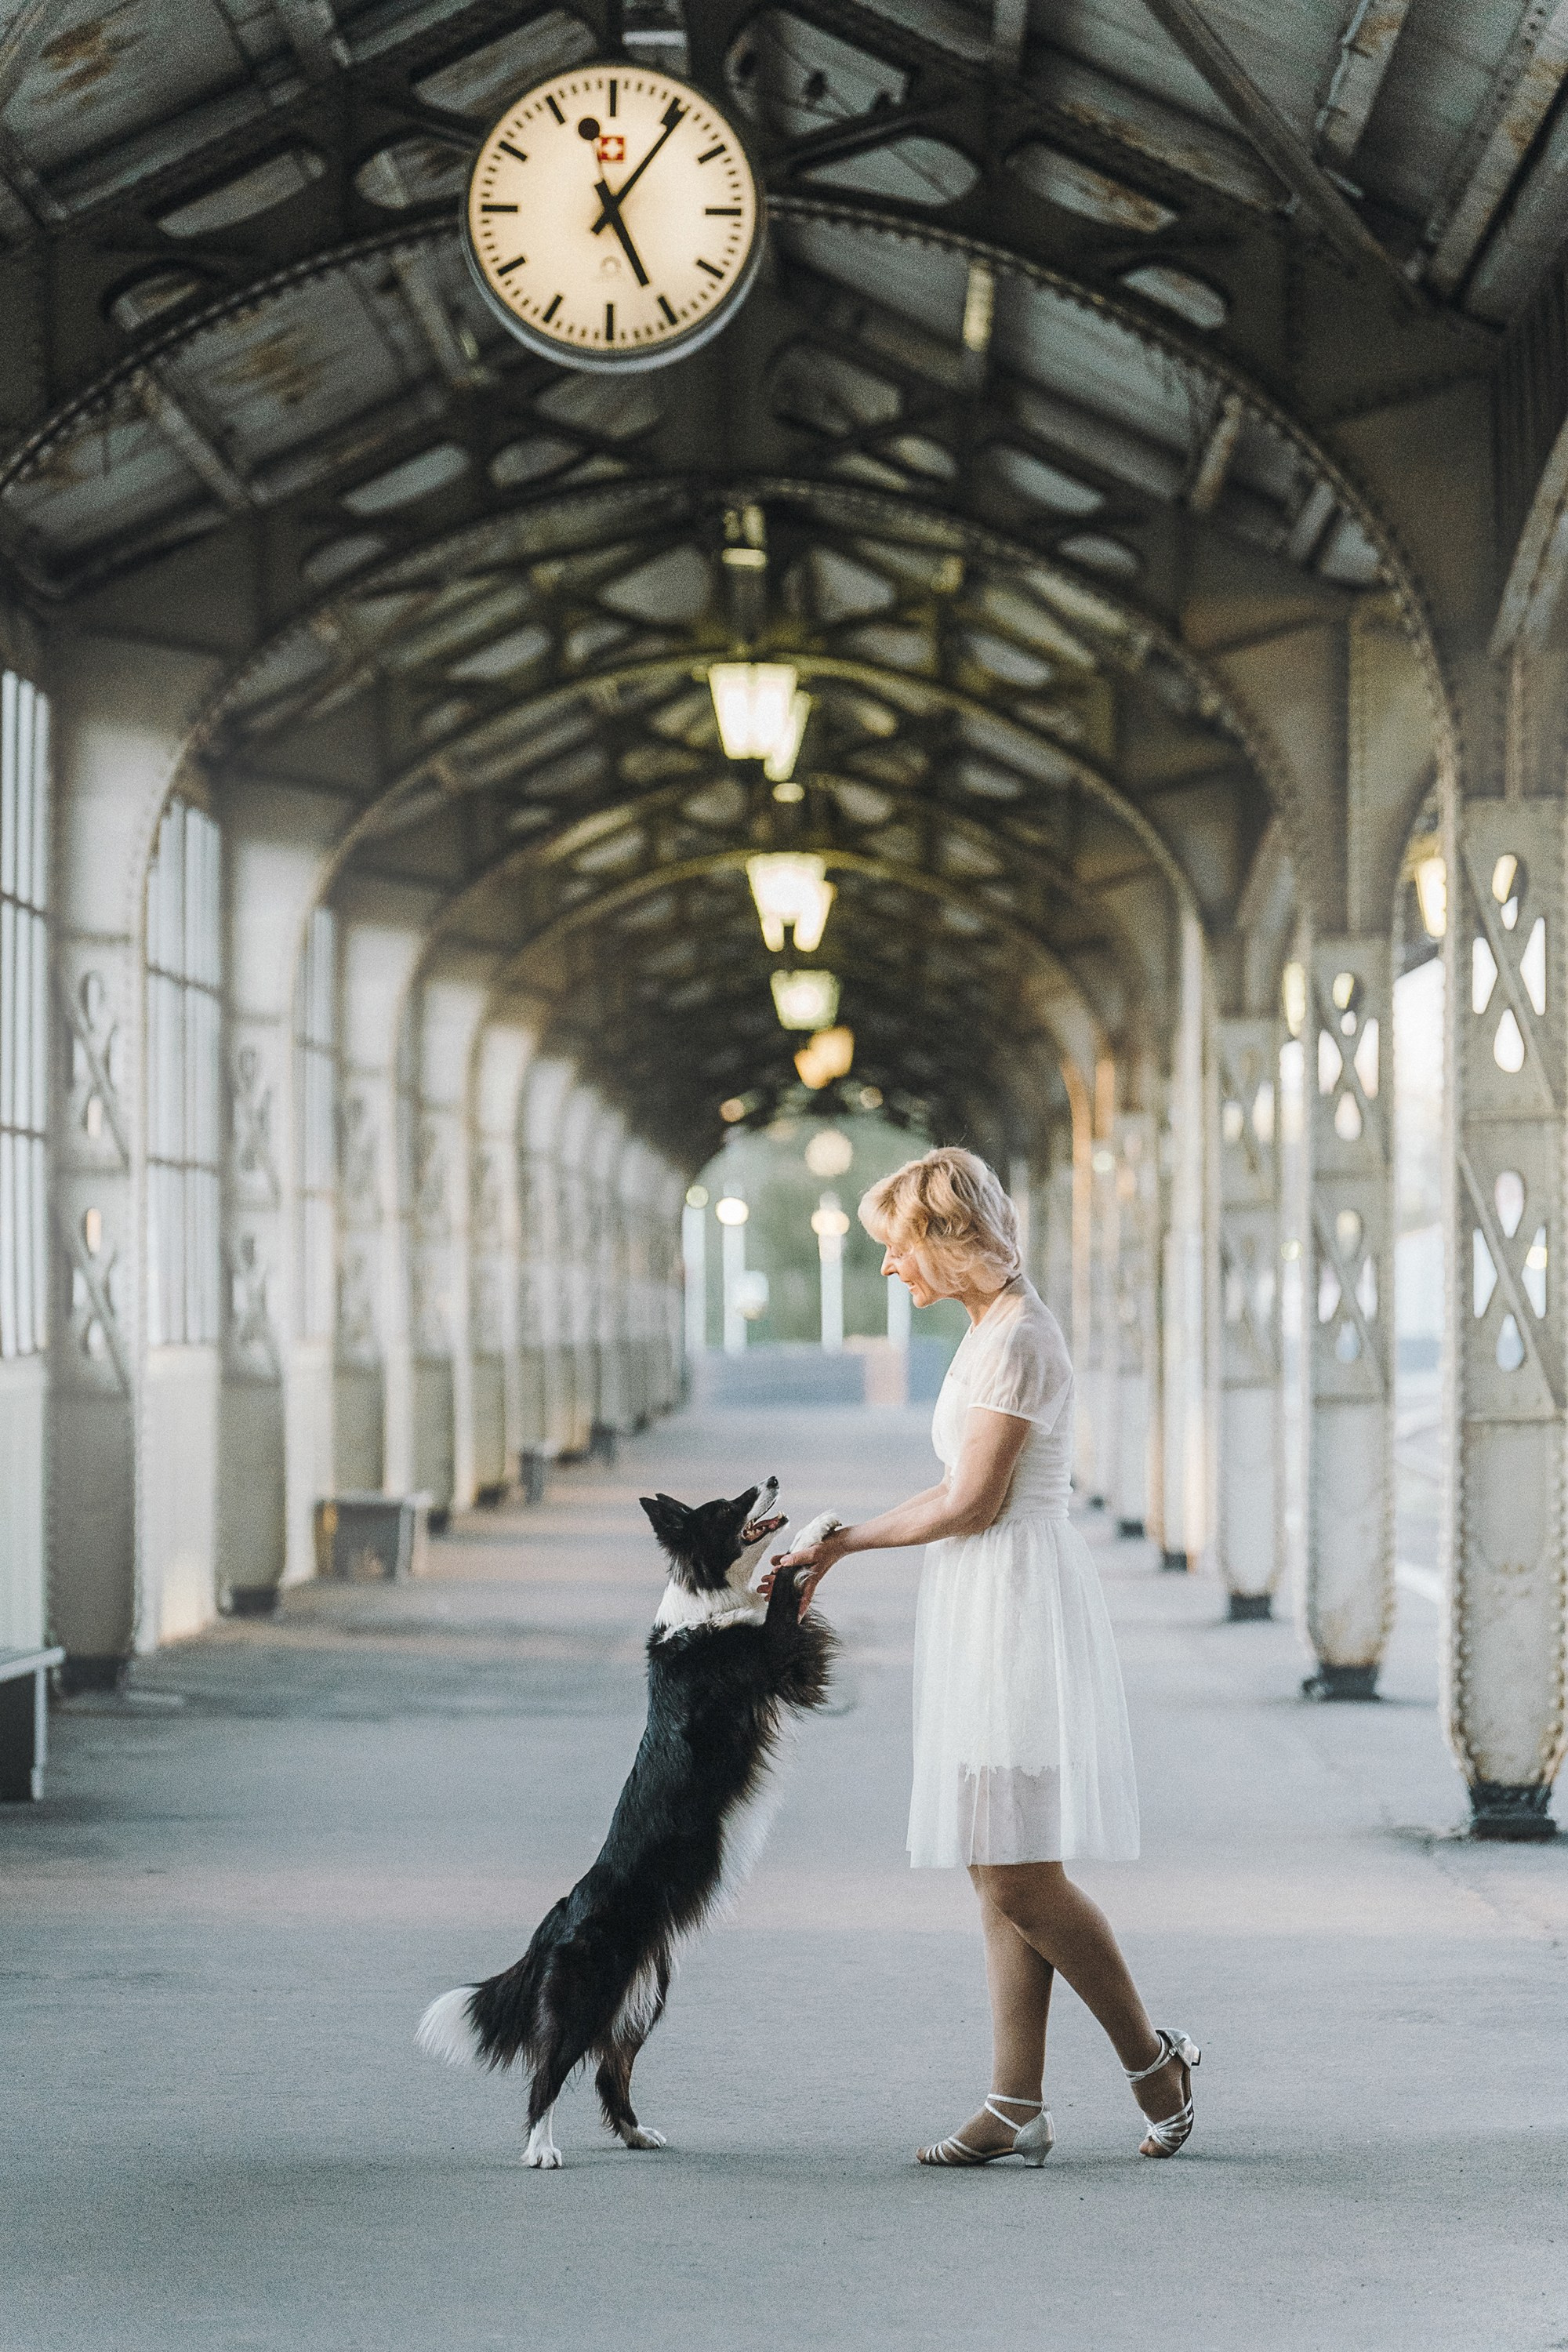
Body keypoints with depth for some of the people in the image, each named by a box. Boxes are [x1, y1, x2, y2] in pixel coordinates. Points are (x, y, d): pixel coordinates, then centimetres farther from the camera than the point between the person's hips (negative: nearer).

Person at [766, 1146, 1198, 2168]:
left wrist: (842, 1543, -6)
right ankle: (1018, 2107, 9)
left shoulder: (1016, 1338, -15)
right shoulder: (997, 1326, 15)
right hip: (988, 1609, 10)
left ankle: (1153, 2056, 7)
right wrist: (841, 1544, 17)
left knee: (1019, 1875, -8)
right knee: (1001, 1874, 8)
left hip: (1020, 1602, -10)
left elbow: (972, 1503, -16)